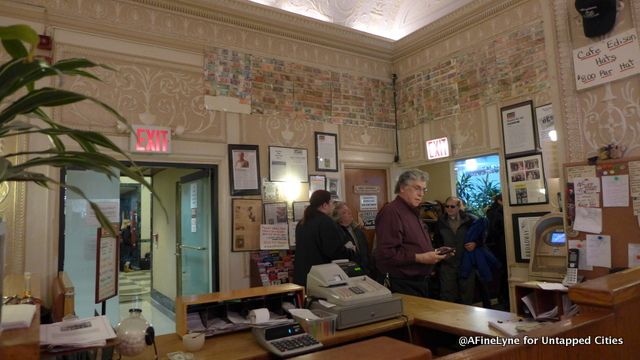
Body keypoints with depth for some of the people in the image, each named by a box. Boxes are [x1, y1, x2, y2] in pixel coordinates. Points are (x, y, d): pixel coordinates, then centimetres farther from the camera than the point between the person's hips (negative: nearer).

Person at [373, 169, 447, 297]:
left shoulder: (413, 213, 17)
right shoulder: (391, 211, -17)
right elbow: (386, 253, -26)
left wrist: (434, 253, 10)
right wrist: (419, 258, -23)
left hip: (420, 283, 10)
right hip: (402, 286, -10)